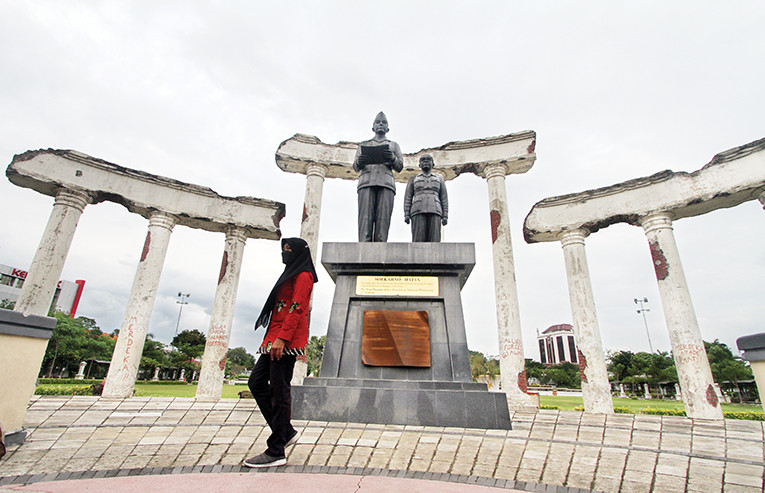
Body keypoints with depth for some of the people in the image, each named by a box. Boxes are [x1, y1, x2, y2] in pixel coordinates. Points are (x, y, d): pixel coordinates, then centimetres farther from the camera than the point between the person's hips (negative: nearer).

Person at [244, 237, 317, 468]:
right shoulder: (291, 274, 25)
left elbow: (297, 308, -16)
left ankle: (276, 452, 3)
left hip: (287, 341, -10)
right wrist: (272, 338, 20)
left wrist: (281, 338, -24)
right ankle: (286, 432, 17)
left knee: (279, 391, -7)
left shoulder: (303, 276, -5)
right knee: (256, 382, 10)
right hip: (276, 339, 10)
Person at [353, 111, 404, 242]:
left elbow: (400, 167, 16)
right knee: (365, 218, -16)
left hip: (386, 183, 0)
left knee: (383, 219, -15)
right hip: (366, 182, 0)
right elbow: (356, 167, 18)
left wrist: (392, 158, -7)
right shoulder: (364, 144, 29)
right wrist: (359, 162, -7)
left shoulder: (393, 145, 29)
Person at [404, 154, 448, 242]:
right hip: (418, 211, -1)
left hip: (434, 212, 1)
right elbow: (407, 198, 11)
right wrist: (406, 215, -3)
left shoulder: (439, 179, 21)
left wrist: (445, 216, 0)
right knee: (418, 241, -14)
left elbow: (444, 198, 13)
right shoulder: (413, 179, 19)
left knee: (434, 241, -12)